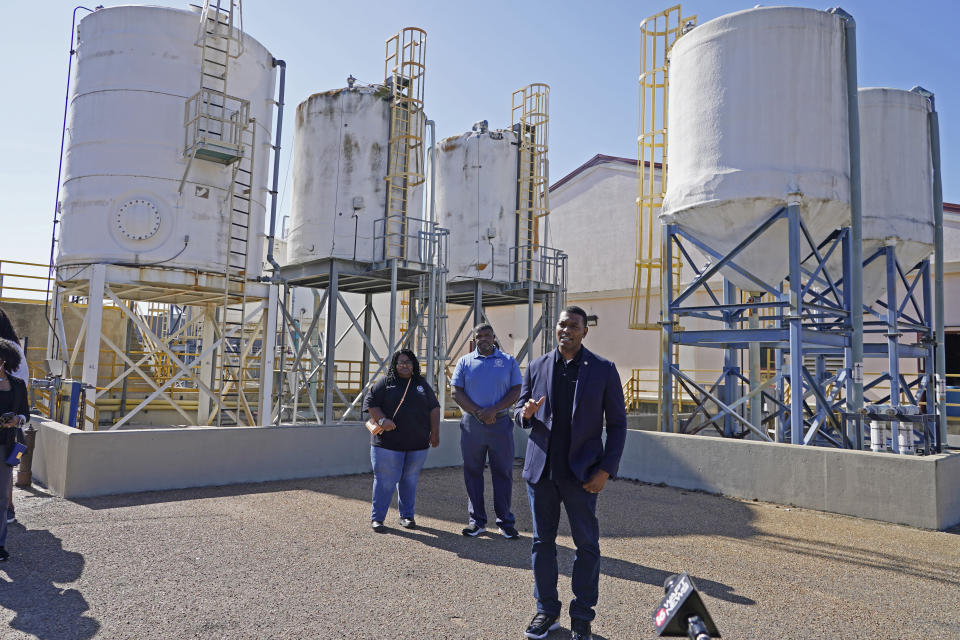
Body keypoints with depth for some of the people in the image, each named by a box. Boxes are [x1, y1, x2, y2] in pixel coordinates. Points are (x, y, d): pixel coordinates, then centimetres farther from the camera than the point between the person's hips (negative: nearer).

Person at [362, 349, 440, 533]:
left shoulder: (422, 384, 14)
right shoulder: (385, 383, 4)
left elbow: (434, 408, 13)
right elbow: (370, 403, -1)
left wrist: (435, 432, 4)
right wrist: (382, 420, -16)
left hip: (417, 443, 3)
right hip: (388, 443, -3)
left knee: (410, 480, 10)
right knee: (385, 480, -2)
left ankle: (407, 516, 22)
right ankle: (377, 518, 9)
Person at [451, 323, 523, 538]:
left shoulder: (508, 361, 7)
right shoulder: (465, 361, 8)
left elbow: (516, 391, 2)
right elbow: (456, 392, 3)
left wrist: (493, 410, -12)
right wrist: (478, 412, -10)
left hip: (500, 423, -1)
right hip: (472, 424, 1)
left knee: (503, 472, 2)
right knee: (473, 472, 5)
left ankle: (505, 522, 12)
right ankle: (477, 521, 16)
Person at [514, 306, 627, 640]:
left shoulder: (603, 370, -2)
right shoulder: (537, 367, 6)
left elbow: (617, 423, -1)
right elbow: (519, 410, 14)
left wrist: (606, 469, -8)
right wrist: (525, 413, -11)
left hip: (581, 472, -2)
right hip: (540, 469, 3)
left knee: (587, 545, 5)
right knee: (542, 542, 11)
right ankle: (547, 610, 27)